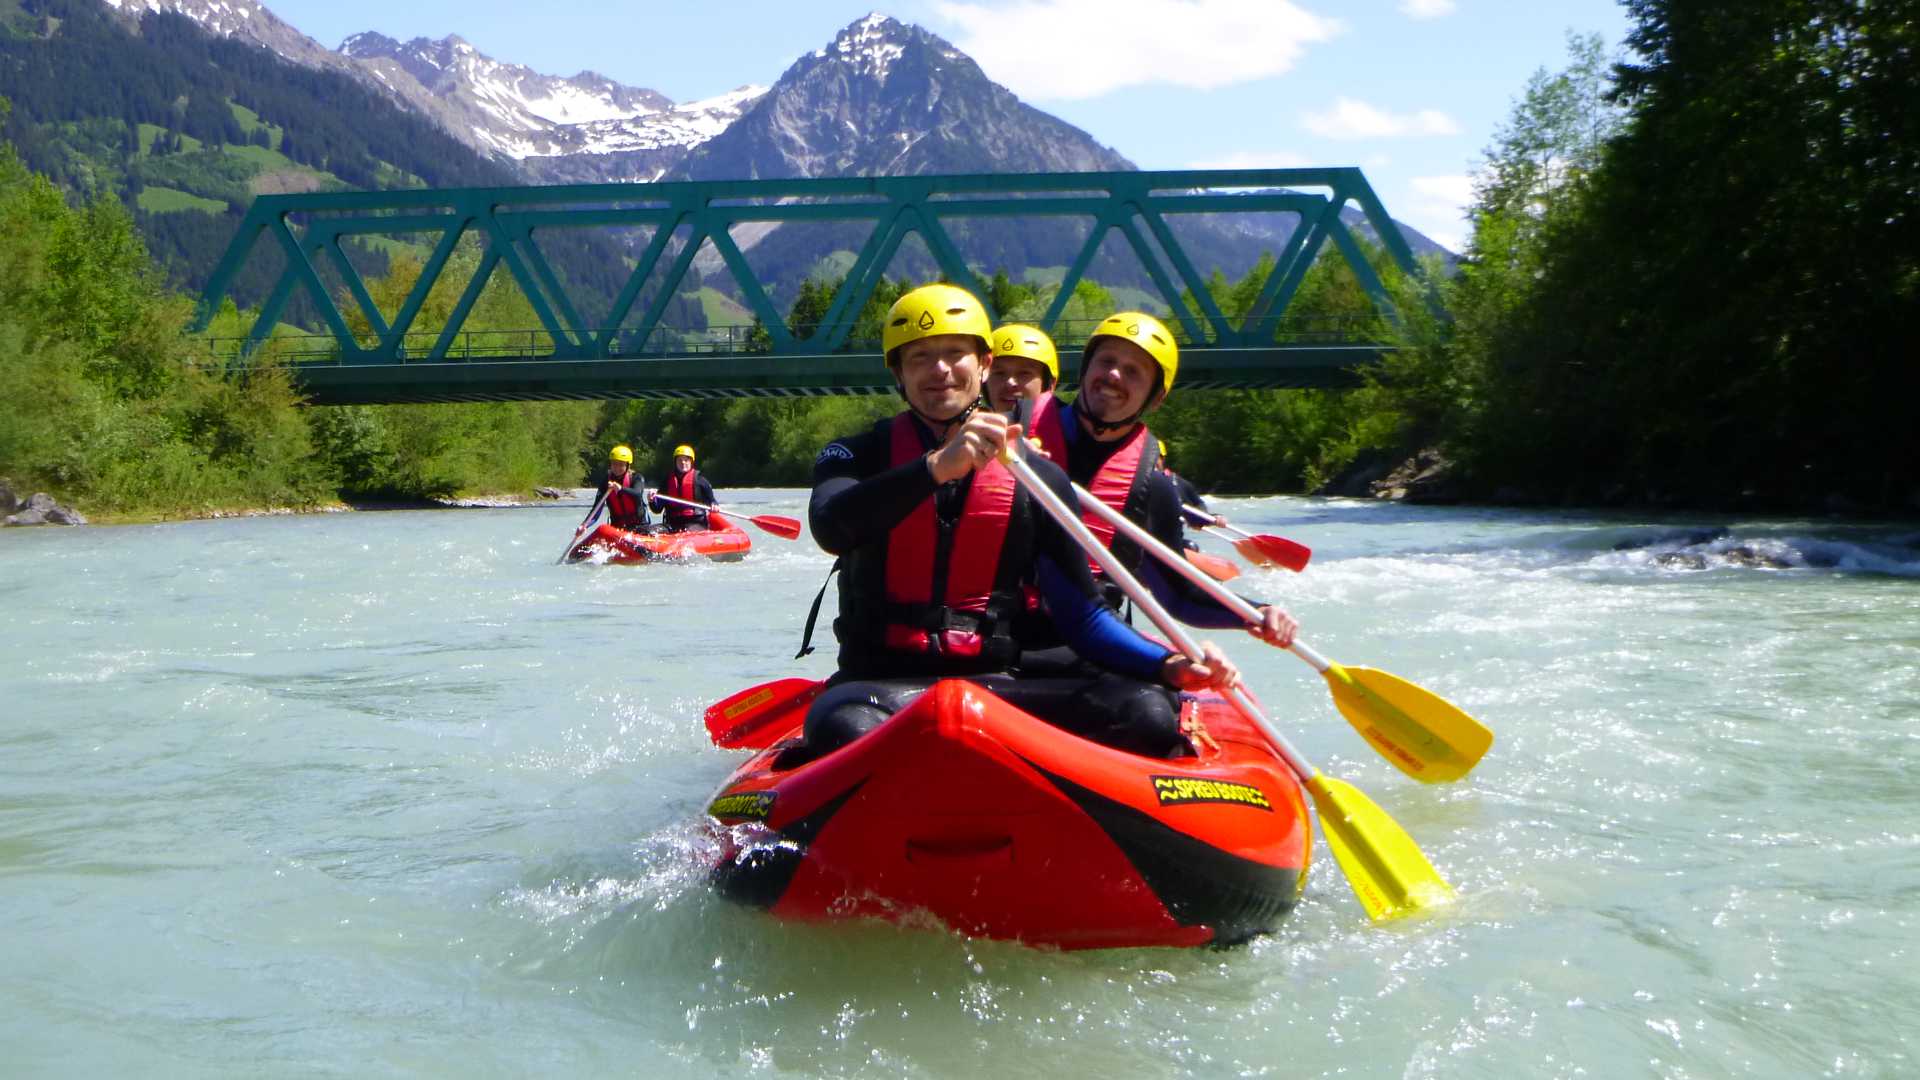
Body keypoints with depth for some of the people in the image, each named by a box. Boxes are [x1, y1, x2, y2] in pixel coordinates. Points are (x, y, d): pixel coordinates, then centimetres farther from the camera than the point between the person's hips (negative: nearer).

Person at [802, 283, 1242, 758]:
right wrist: (937, 466, -30)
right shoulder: (858, 457, 7)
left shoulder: (1037, 479, 11)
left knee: (1149, 711, -22)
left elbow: (1081, 614, 10)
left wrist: (1168, 666, -7)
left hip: (997, 683, 3)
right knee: (846, 729, -40)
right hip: (879, 682, -3)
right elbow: (832, 529, -18)